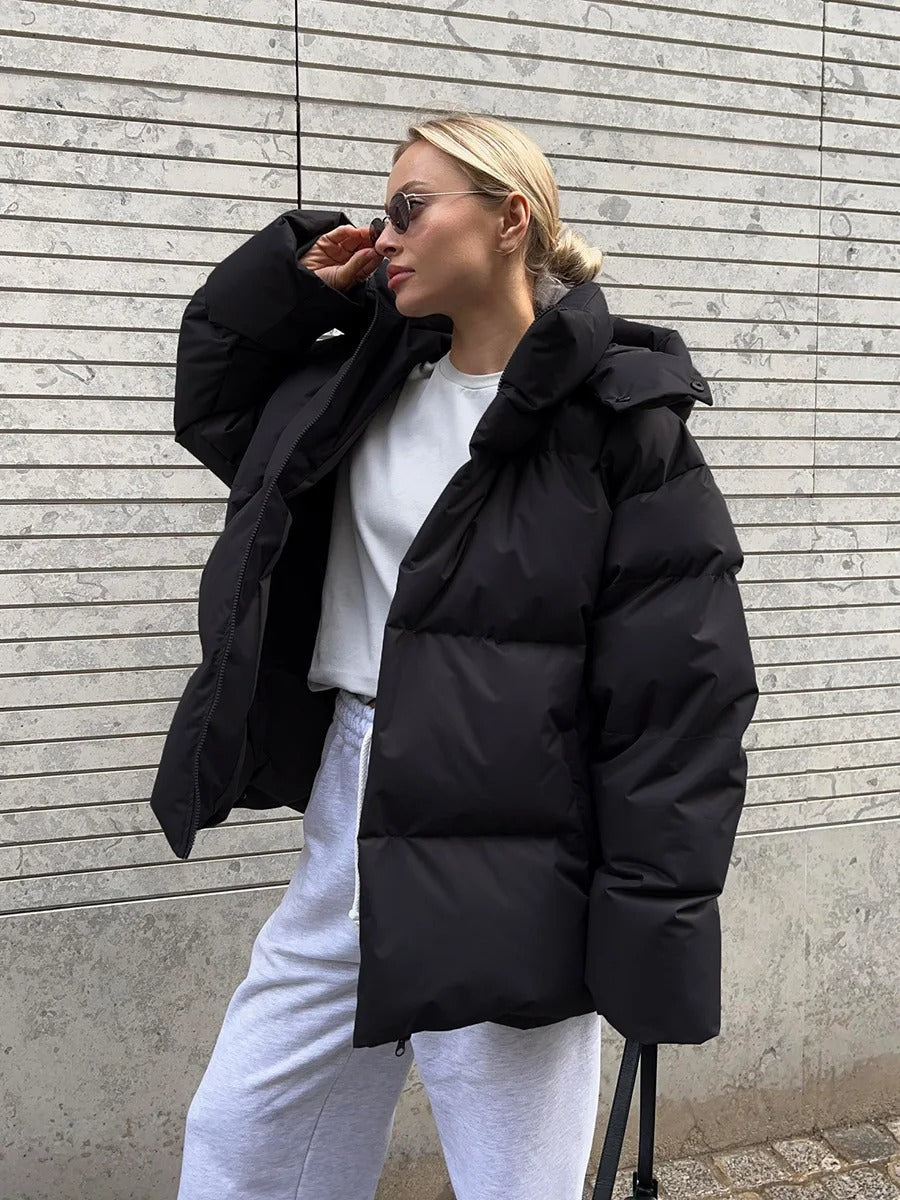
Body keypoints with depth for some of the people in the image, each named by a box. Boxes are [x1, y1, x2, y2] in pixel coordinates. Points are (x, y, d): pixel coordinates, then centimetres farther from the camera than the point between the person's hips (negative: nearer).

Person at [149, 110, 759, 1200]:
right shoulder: (364, 385, 9)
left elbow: (678, 687, -12)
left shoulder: (617, 416, -11)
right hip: (349, 825, 7)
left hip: (509, 866, -6)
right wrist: (295, 280, 8)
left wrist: (653, 927, -14)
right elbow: (211, 403, 25)